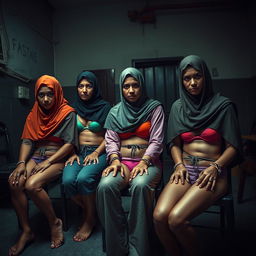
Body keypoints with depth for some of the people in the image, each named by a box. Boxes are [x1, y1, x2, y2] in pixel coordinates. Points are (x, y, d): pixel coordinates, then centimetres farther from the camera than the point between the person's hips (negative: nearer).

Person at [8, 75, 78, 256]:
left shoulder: (67, 113, -5)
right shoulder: (34, 114, 12)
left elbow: (70, 143, -12)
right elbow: (27, 141, 6)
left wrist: (47, 162, -18)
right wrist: (21, 163, -11)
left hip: (58, 158, -5)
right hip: (36, 156, 5)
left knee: (32, 185, -28)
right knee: (15, 182, -22)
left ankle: (55, 222, -3)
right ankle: (26, 231, -4)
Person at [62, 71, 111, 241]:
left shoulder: (104, 107, 2)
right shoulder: (74, 108, 13)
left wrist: (96, 153, -13)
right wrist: (73, 153, -1)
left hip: (99, 152, -3)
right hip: (79, 151, 3)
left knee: (84, 178, -30)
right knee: (68, 180, -25)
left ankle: (90, 218, -2)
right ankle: (86, 209, 5)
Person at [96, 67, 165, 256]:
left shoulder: (154, 108, 8)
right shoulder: (115, 111, 16)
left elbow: (156, 140, 0)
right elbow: (111, 140, 8)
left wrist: (144, 162, -16)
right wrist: (115, 160, -12)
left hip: (148, 161, -2)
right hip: (122, 161, 3)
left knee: (140, 185, -36)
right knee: (105, 186, -29)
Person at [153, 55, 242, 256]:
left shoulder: (223, 105, 2)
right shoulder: (178, 106, 12)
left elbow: (233, 146, 1)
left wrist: (215, 167, -14)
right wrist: (179, 164, -3)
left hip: (212, 172, -3)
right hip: (185, 169, 3)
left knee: (176, 219, -24)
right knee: (159, 216, -21)